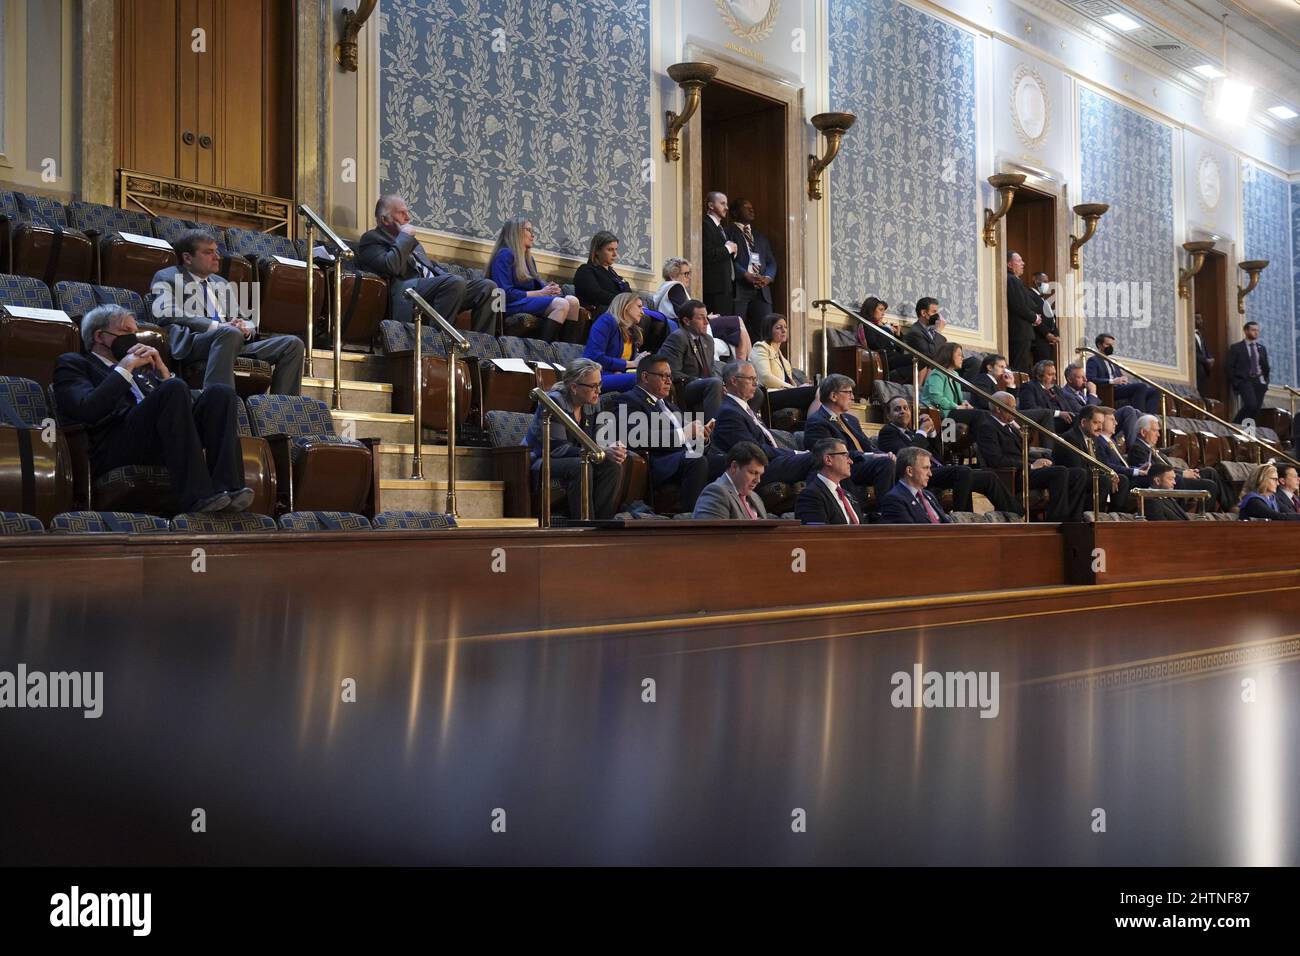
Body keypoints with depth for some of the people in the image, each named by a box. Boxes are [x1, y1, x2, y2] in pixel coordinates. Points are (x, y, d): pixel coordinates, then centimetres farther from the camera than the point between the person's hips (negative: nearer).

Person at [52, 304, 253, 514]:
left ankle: (226, 487, -35)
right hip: (114, 451, -6)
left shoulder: (142, 370, 35)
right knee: (174, 388, -28)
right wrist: (125, 368, 1)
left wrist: (162, 370, 12)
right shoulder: (72, 363, 18)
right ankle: (195, 496, -39)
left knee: (220, 393, -14)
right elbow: (88, 410, -4)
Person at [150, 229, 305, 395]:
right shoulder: (166, 278, 12)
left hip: (237, 344, 7)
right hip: (192, 343, -7)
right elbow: (168, 316, -7)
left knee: (293, 343, -12)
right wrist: (218, 326, -16)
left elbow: (246, 321, 28)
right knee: (230, 333, -40)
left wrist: (245, 328, 1)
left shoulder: (221, 283, 32)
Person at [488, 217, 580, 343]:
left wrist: (550, 289, -7)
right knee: (561, 304, -28)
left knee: (572, 301, -16)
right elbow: (506, 293, -14)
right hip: (512, 304, -8)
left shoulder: (528, 258, 25)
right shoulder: (505, 255, -4)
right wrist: (540, 293, -13)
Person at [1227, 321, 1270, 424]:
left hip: (1259, 381, 5)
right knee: (1251, 405, -24)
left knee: (1257, 409, -2)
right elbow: (1230, 368, -1)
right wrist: (1236, 384, -9)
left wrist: (1266, 383, 11)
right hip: (1244, 380, -5)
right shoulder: (1235, 348, 3)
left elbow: (1266, 367, 22)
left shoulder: (1262, 348, 18)